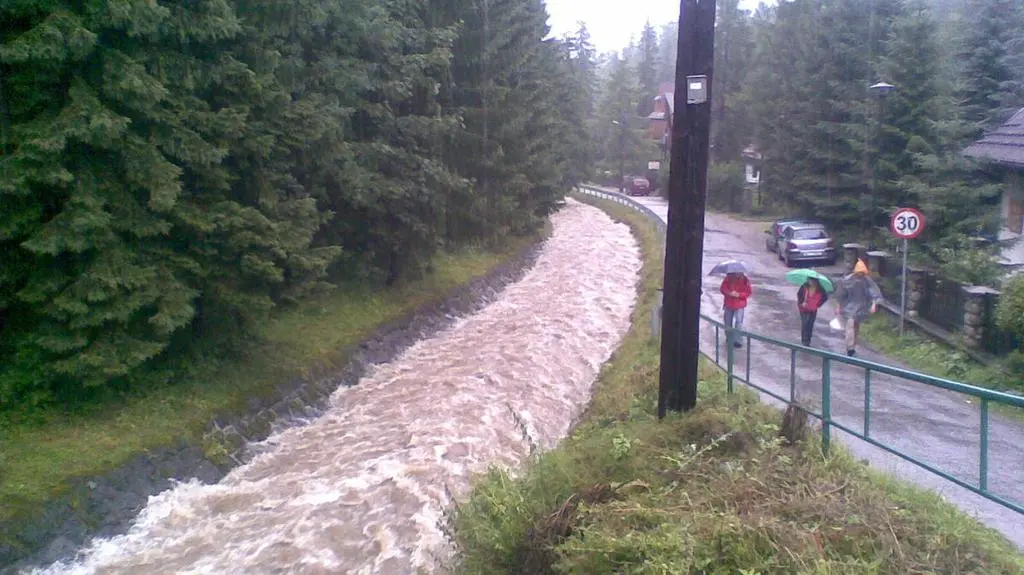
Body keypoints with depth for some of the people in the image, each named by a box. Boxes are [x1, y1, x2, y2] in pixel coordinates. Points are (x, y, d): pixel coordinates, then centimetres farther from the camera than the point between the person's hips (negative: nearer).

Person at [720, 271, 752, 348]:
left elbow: (749, 292, -4)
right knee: (728, 322, 12)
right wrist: (729, 293, -21)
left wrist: (739, 294, -19)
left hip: (739, 305, -2)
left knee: (738, 322, -6)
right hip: (728, 304, 2)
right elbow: (722, 289, -2)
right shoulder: (727, 279, -4)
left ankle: (737, 340, 0)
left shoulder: (744, 280, -7)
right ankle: (729, 338, 29)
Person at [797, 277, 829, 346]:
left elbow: (825, 297, -1)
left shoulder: (820, 289, -15)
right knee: (804, 324, -5)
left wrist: (818, 304, -7)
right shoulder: (804, 287, -15)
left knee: (810, 325, 5)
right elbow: (799, 294, 2)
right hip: (804, 309, -1)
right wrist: (802, 302, -9)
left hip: (813, 310, 1)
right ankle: (804, 341, 2)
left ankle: (807, 341, 15)